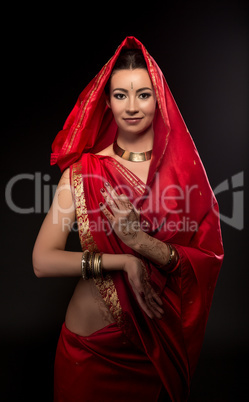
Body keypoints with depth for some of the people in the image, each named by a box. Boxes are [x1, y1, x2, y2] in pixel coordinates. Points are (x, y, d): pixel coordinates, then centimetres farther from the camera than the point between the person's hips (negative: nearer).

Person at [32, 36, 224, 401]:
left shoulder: (183, 167, -6)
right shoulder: (82, 171, -8)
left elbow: (209, 261, -10)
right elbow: (43, 261, -13)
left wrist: (142, 241, -24)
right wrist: (122, 261, -21)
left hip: (160, 344, 1)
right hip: (90, 345, 0)